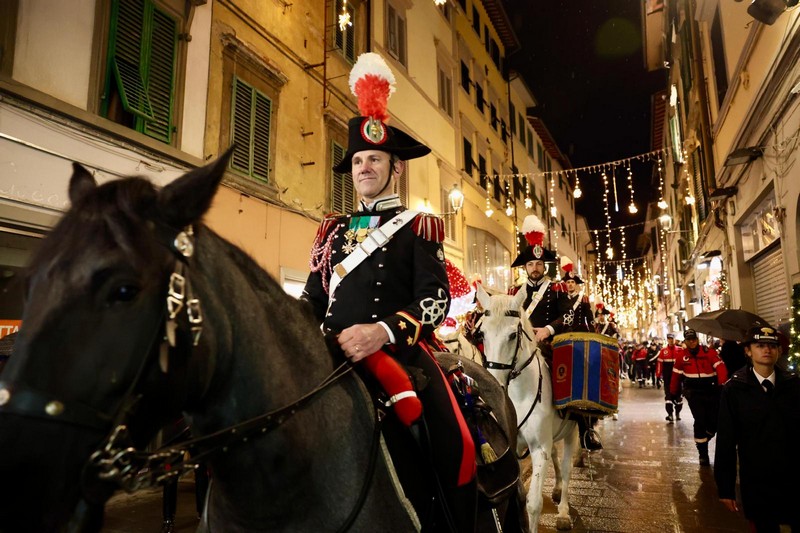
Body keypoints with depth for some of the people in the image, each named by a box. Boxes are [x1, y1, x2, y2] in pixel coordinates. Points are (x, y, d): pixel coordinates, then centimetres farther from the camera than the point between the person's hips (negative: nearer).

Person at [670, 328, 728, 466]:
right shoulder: (682, 356, 2)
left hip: (711, 391, 0)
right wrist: (674, 392, 15)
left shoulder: (708, 352, -5)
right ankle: (703, 454, 7)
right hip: (694, 392, 0)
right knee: (700, 421, -6)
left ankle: (702, 441, 35)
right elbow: (676, 374, 9)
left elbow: (720, 367, -16)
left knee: (715, 421, 3)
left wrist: (723, 384, -30)